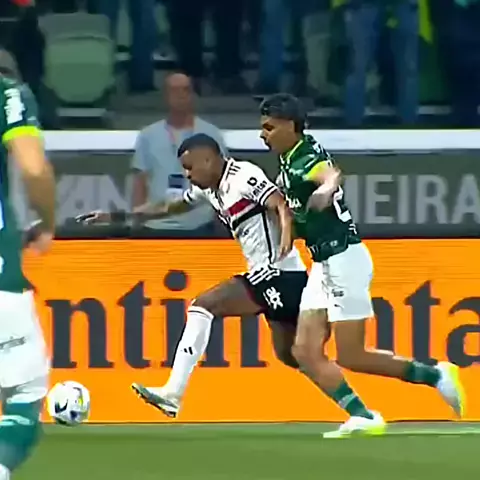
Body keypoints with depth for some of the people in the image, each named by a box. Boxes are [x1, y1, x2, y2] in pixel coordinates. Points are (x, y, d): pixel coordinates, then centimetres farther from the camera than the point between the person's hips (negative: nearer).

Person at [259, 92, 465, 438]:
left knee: (350, 356, -5)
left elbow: (331, 173, -46)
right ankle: (362, 418, 1)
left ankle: (435, 376, 5)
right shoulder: (290, 160, 8)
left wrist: (327, 189, -68)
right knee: (306, 351, 1)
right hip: (324, 266, 9)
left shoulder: (307, 159, -21)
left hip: (344, 260, -9)